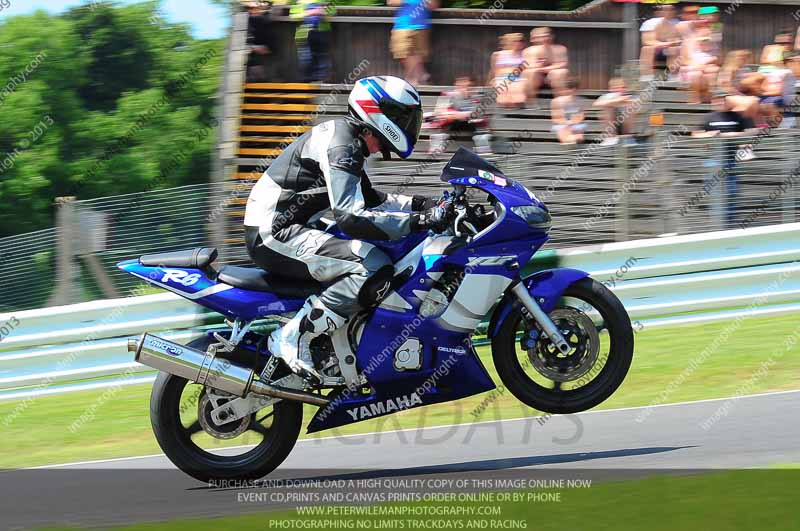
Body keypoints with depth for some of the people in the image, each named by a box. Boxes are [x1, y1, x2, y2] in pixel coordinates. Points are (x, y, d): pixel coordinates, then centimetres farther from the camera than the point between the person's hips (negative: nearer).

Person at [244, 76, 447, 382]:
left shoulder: (346, 135, 16)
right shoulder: (341, 145, -16)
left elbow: (367, 199, 29)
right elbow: (350, 216, -26)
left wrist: (417, 204, 16)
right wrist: (418, 221, -26)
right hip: (275, 234, -11)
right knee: (374, 268, -26)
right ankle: (293, 338, -23)